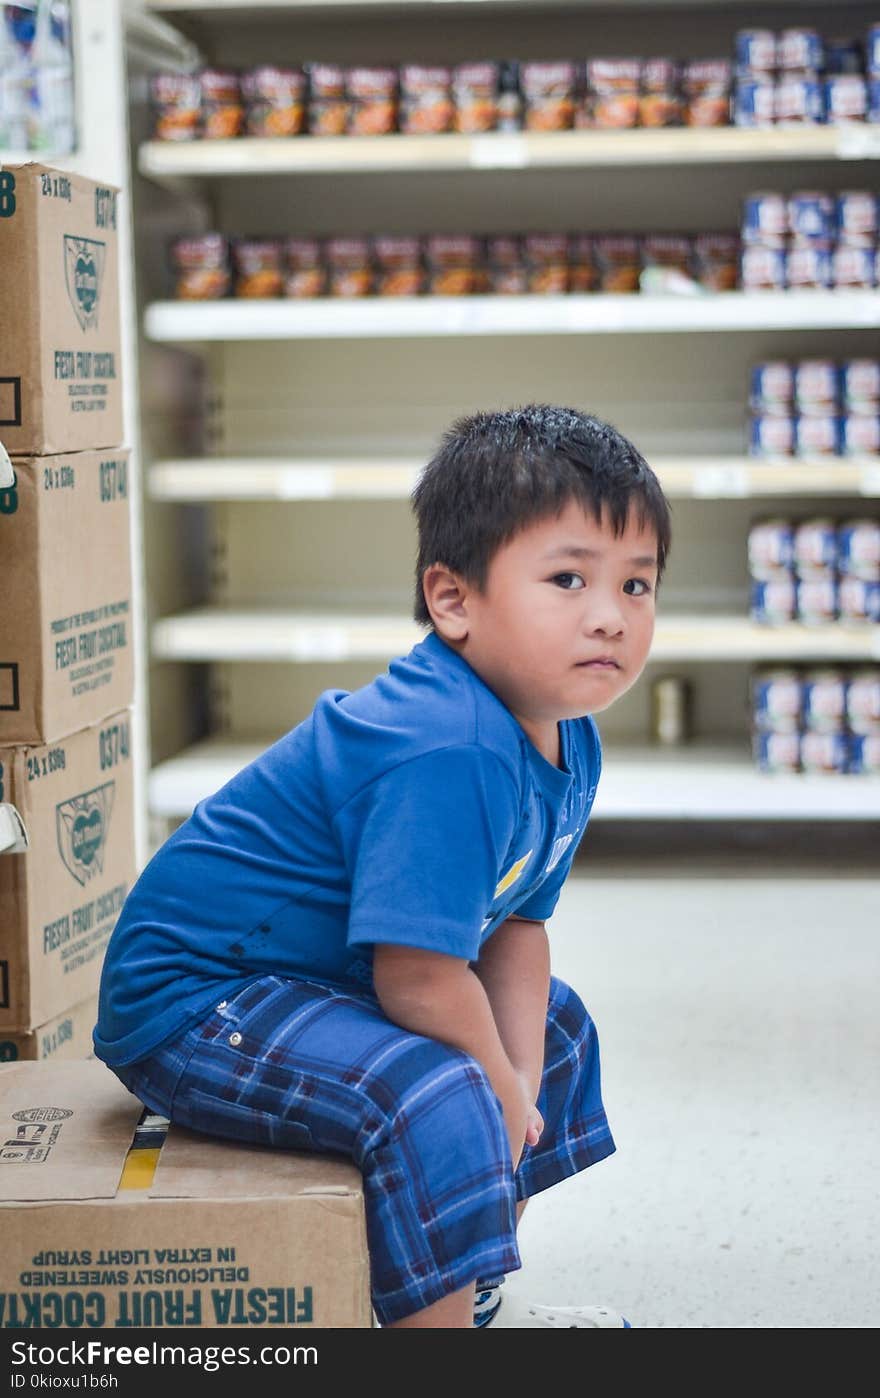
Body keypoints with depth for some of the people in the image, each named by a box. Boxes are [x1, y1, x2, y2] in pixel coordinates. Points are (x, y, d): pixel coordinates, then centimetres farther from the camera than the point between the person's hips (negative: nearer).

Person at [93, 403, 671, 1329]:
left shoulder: (568, 743, 1)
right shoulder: (445, 754, -32)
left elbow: (515, 926, 6)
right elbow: (418, 975, -32)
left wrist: (522, 1081, -5)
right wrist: (500, 1088, -14)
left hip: (331, 980, 11)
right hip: (191, 1002, -11)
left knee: (553, 1023, 23)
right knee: (434, 1104, -33)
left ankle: (477, 1300, 35)